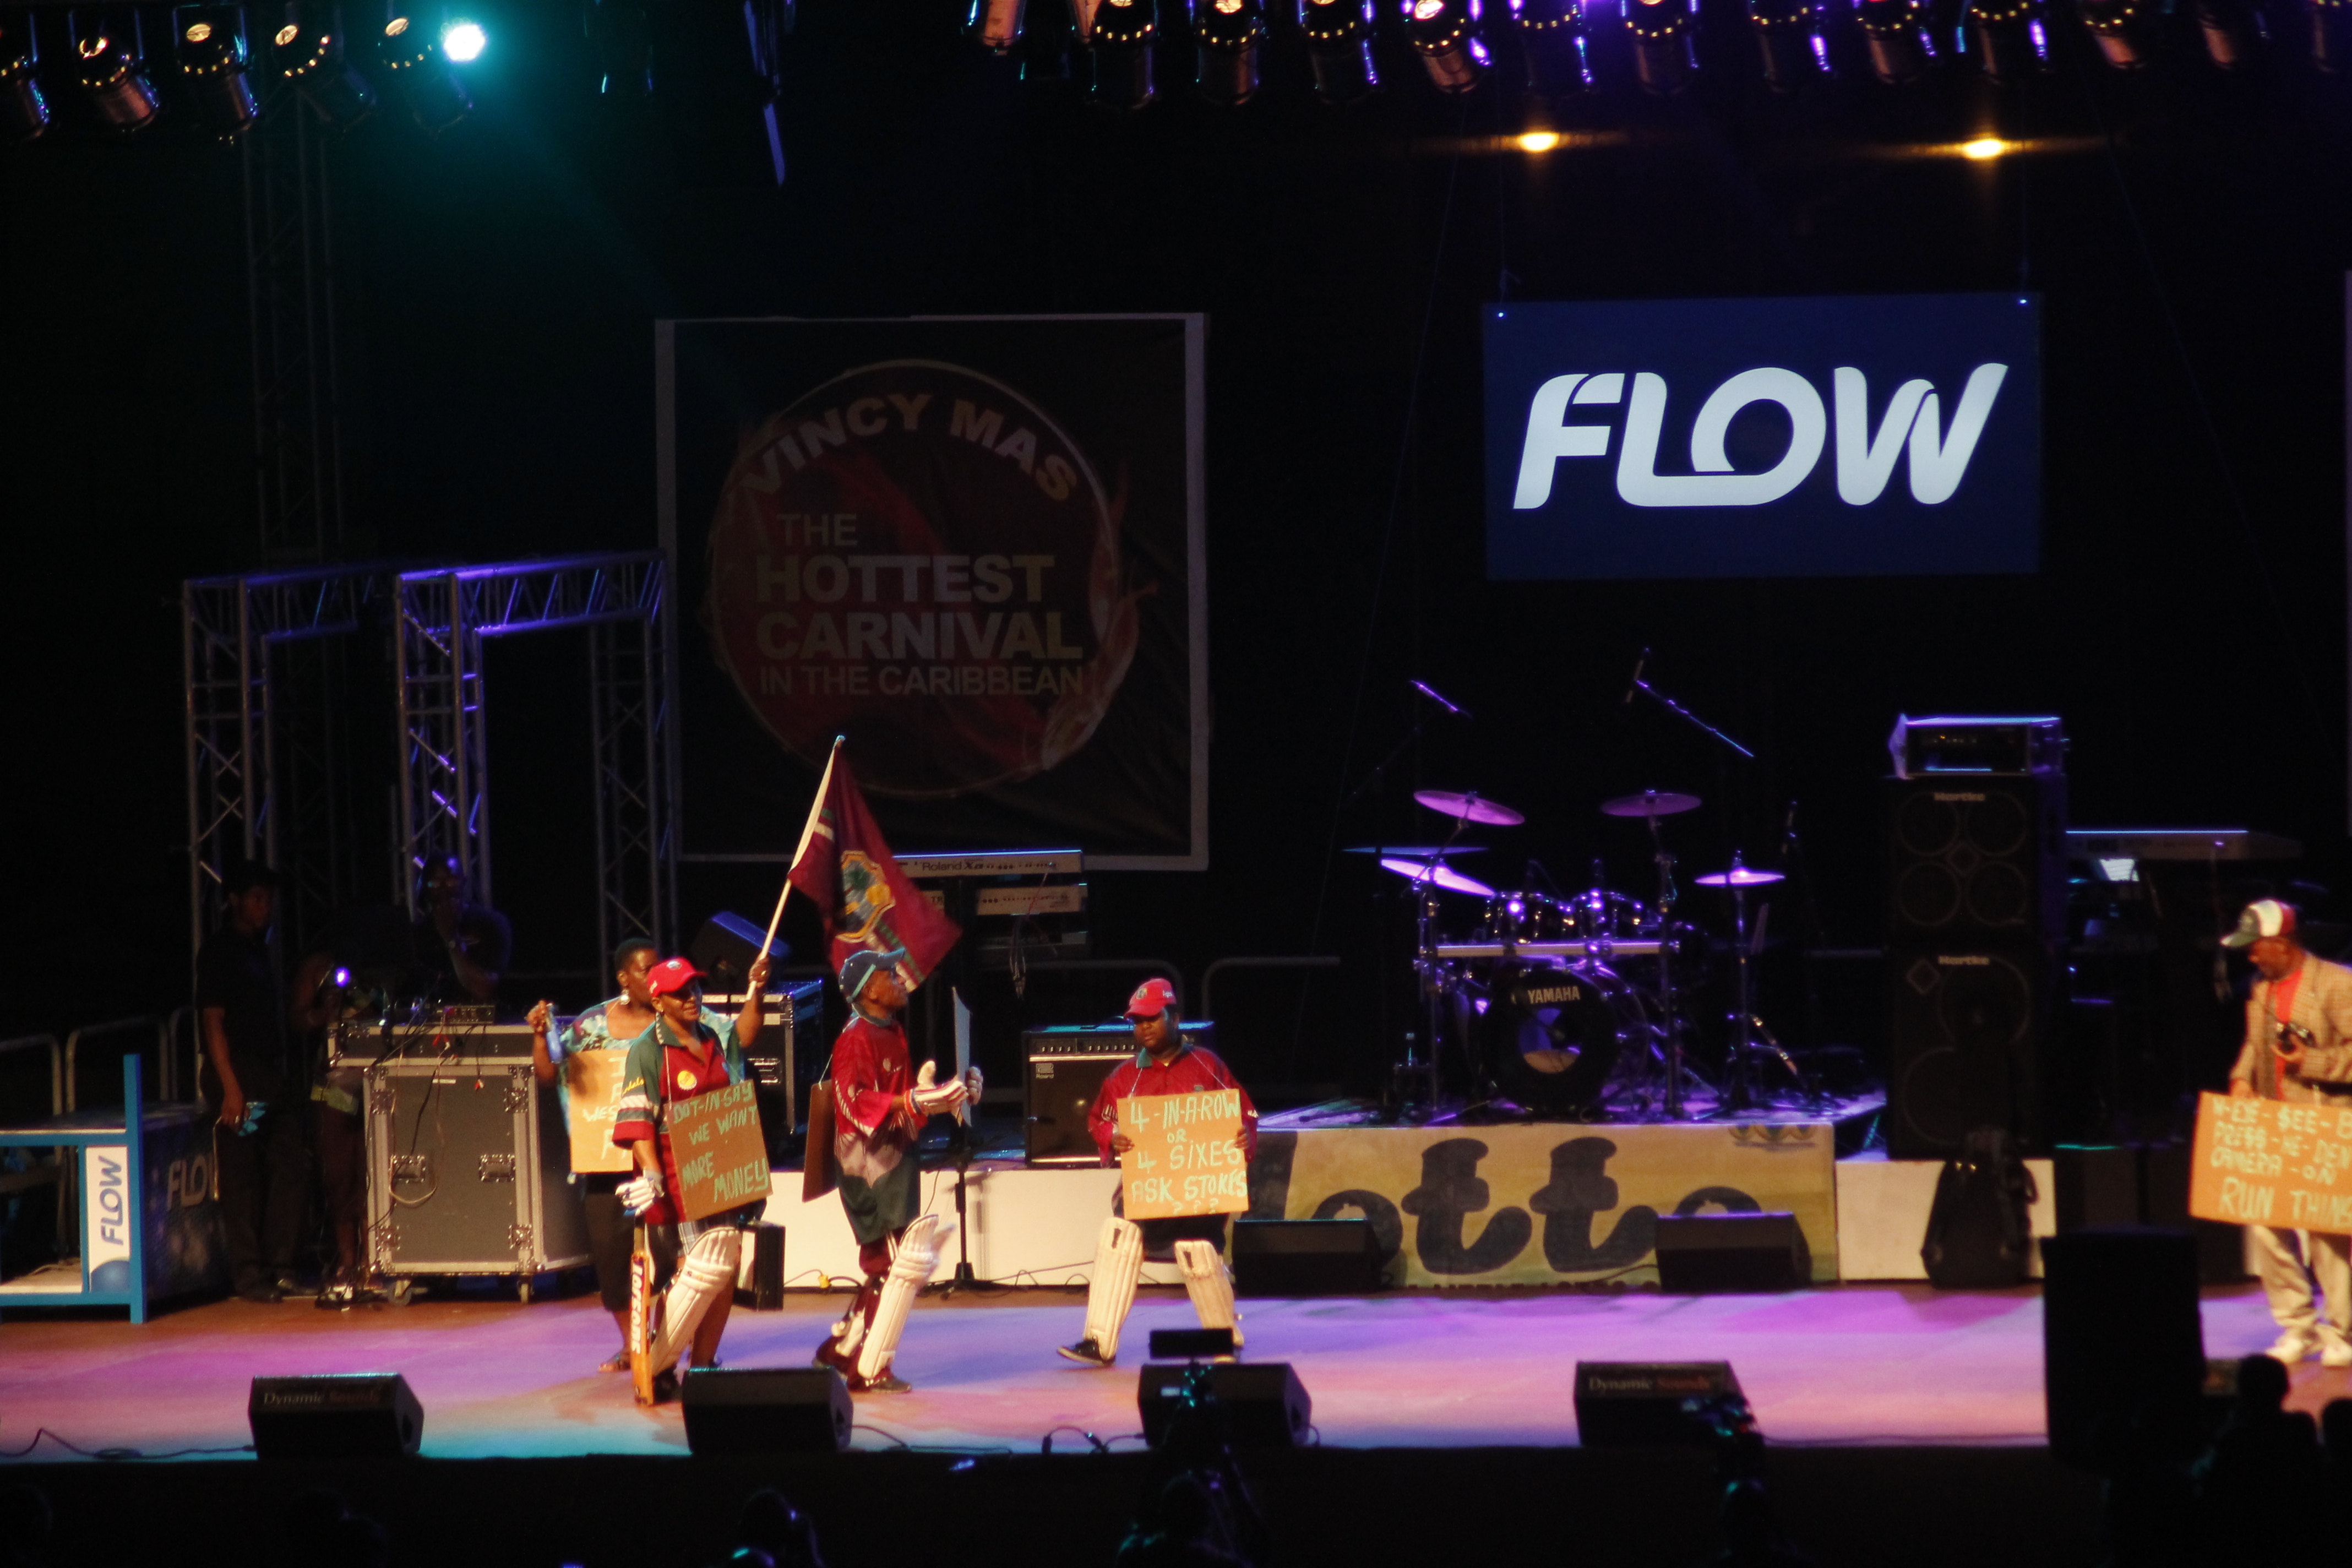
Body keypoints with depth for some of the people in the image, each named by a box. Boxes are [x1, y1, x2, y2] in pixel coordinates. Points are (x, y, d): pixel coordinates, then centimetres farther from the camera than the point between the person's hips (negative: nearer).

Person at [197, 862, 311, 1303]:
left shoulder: (260, 950, 19)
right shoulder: (219, 952, -6)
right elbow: (213, 1022, -12)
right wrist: (230, 1088, -19)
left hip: (274, 1077, 8)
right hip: (240, 1076, -8)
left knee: (291, 1168, 5)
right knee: (242, 1180, -5)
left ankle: (280, 1267, 12)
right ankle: (249, 1275, -1)